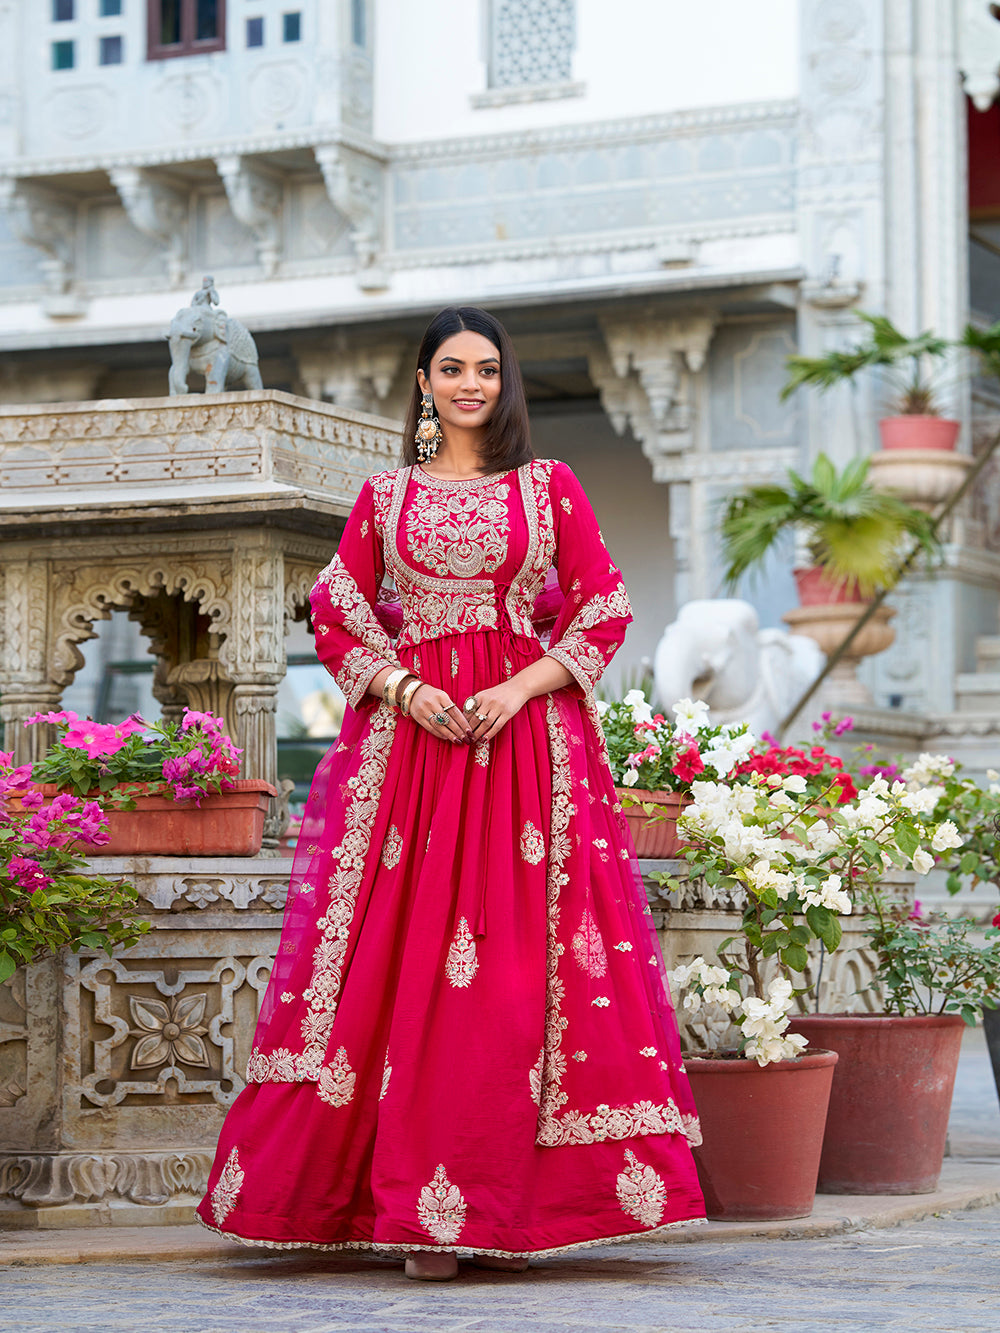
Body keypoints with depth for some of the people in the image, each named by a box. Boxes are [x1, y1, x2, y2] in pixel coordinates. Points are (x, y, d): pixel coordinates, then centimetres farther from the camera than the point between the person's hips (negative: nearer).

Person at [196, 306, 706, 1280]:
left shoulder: (549, 487, 11)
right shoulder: (385, 496, 14)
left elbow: (602, 612, 6)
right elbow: (337, 614, 11)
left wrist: (521, 687, -8)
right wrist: (403, 689, -6)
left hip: (527, 737, 0)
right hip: (409, 729, 1)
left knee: (515, 967, -6)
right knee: (411, 960, -6)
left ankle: (507, 1199, 0)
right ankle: (432, 1213, -3)